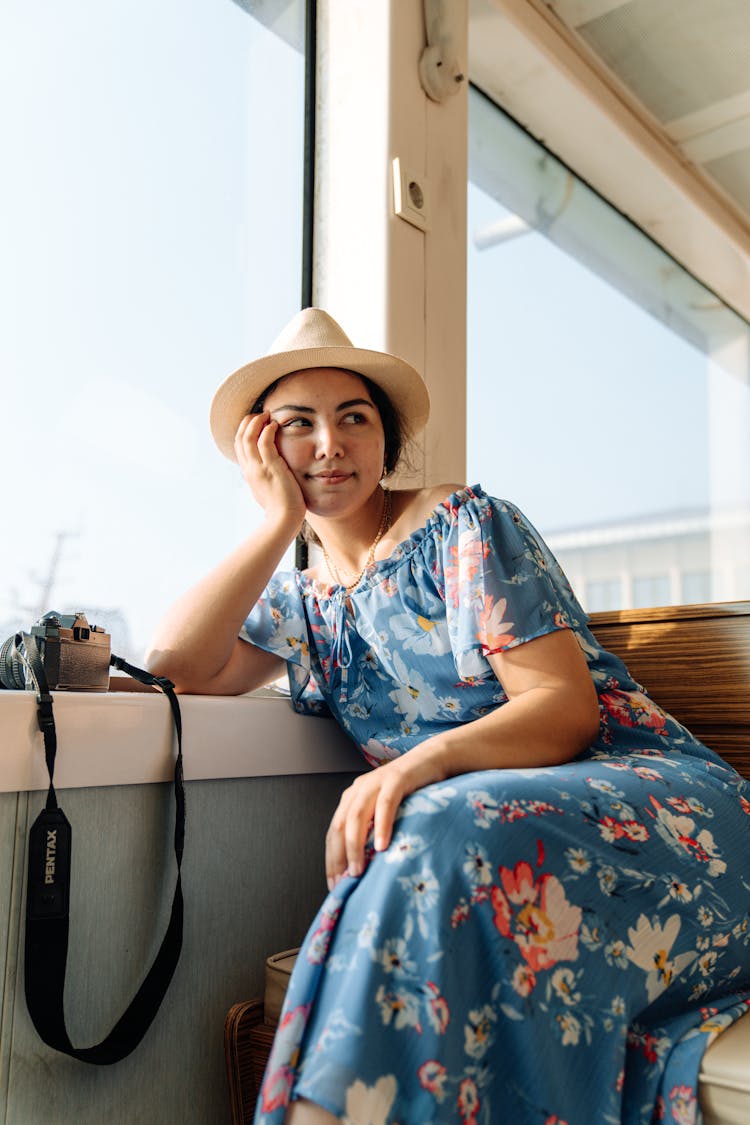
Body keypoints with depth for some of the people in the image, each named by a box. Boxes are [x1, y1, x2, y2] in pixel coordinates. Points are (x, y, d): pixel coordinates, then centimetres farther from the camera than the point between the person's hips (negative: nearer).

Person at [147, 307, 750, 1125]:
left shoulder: (465, 525, -3)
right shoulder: (303, 598, 14)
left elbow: (567, 709, -11)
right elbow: (176, 662, -3)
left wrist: (424, 761, -31)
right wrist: (280, 520, -3)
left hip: (632, 792, -3)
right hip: (475, 821, 4)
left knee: (443, 849, -35)